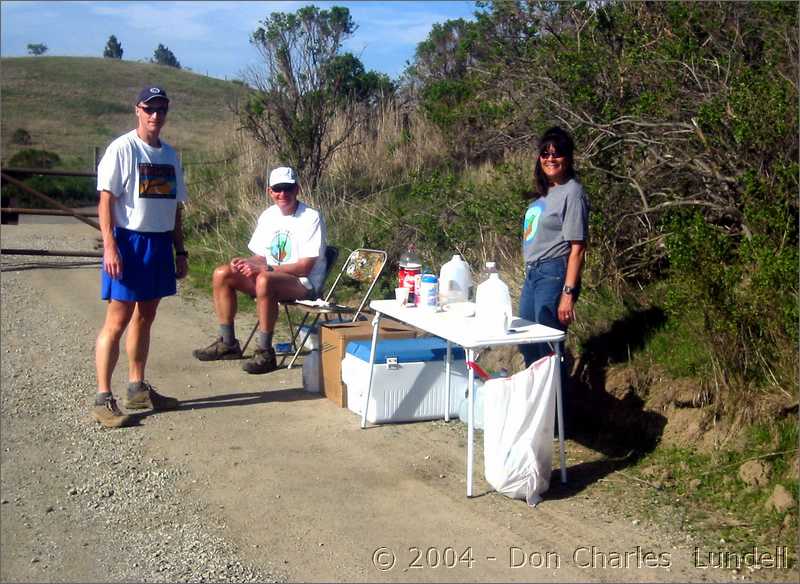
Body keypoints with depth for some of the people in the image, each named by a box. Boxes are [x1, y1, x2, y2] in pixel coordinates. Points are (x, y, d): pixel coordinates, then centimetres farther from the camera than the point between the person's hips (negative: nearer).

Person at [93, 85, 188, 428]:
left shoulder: (170, 155, 14)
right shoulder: (122, 149, -6)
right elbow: (106, 200, -11)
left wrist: (180, 251, 16)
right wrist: (109, 247, -20)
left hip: (160, 243, 7)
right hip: (128, 241, -7)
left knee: (145, 318, 13)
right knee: (117, 320, -8)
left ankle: (137, 390, 22)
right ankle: (103, 399, -4)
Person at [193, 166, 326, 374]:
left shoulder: (311, 218, -14)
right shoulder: (268, 216, 8)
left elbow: (305, 266, -18)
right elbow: (261, 257, 13)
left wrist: (266, 269, -26)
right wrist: (246, 263, -11)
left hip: (304, 282, -7)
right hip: (271, 274, 8)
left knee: (264, 280, -37)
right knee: (222, 274, -7)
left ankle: (265, 353, -27)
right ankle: (227, 343, 2)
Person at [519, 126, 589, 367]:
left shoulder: (572, 192, -11)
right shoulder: (544, 191, 14)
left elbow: (577, 247, -16)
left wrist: (568, 293, -21)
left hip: (554, 274, -9)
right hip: (532, 274, 9)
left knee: (549, 347, -3)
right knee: (527, 345, 18)